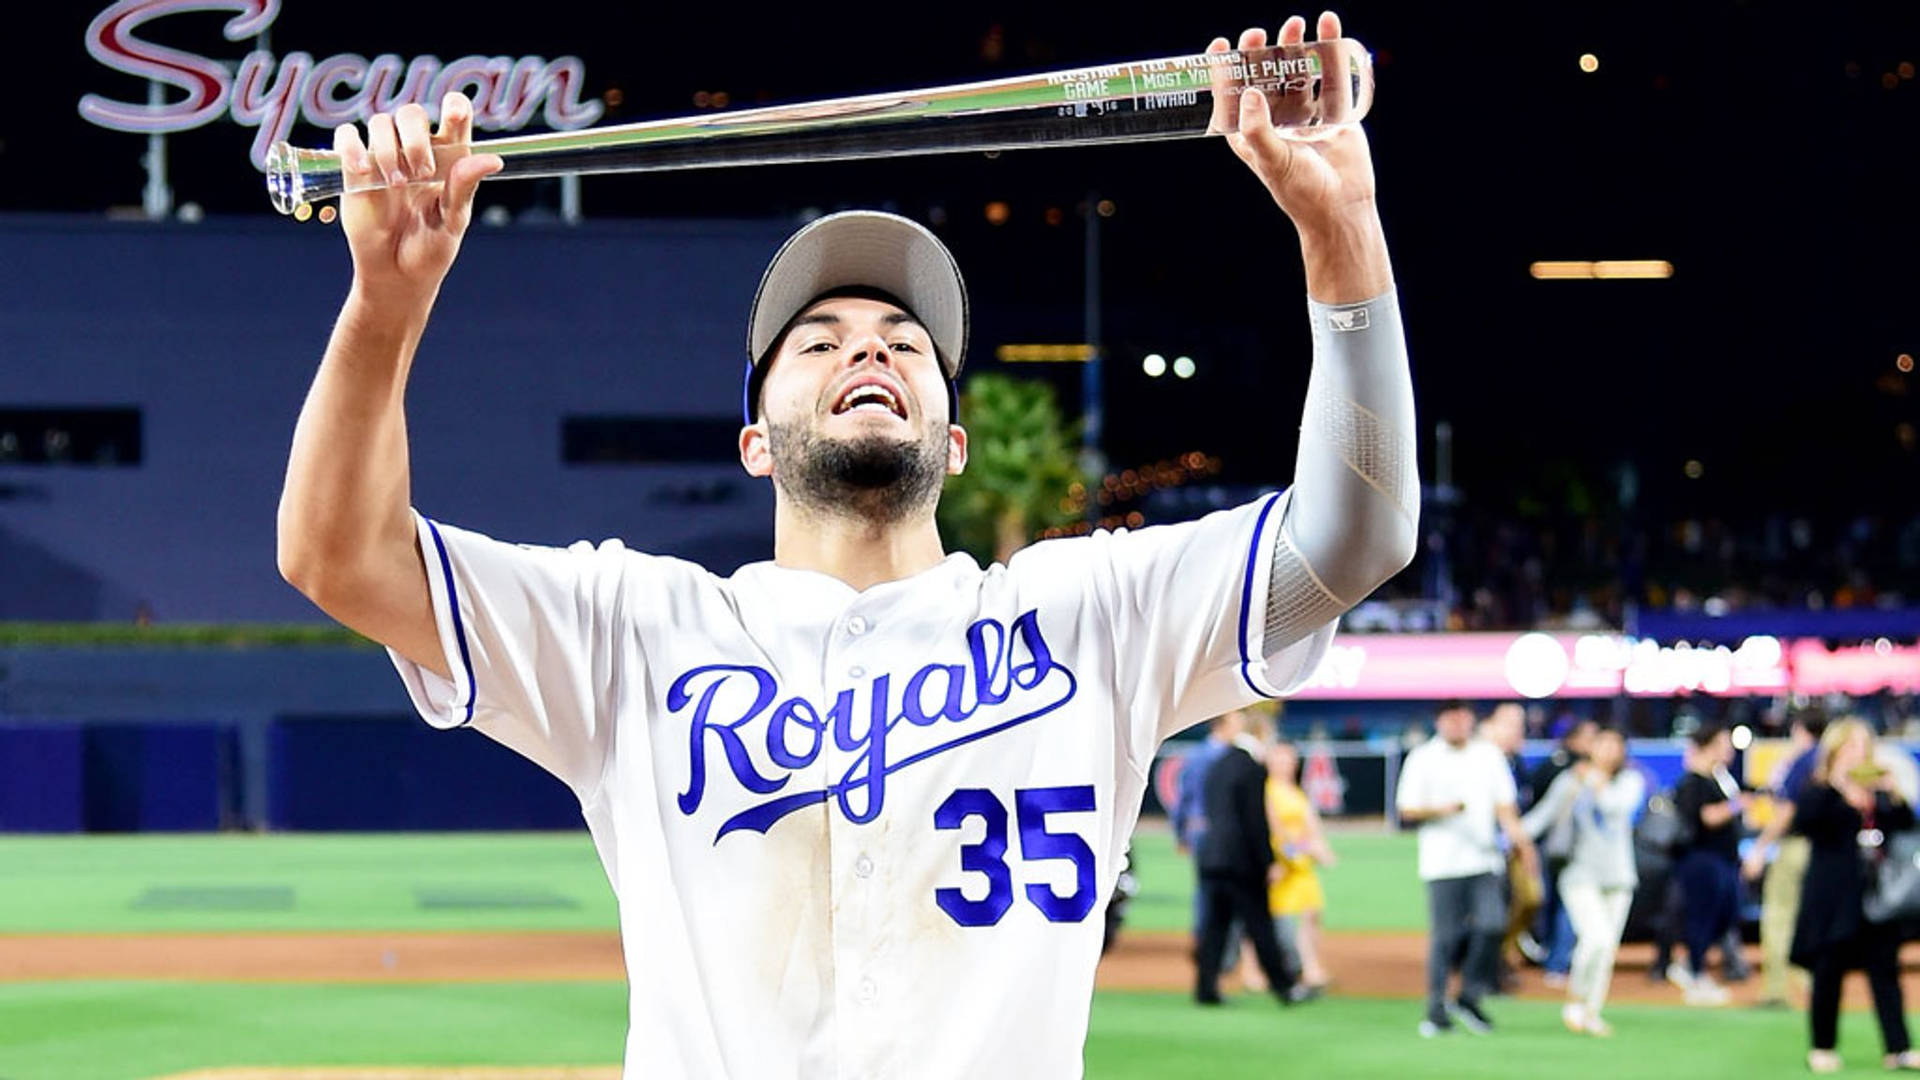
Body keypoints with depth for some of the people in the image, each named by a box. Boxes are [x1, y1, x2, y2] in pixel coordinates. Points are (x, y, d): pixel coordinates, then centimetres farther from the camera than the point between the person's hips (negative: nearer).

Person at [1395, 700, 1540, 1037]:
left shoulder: (1488, 755, 12)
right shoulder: (1423, 758, 1)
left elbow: (1504, 805, 14)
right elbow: (1406, 810, -1)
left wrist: (1521, 841, 1)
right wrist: (1442, 810, -17)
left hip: (1484, 859, 3)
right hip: (1443, 863, -3)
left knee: (1492, 924, -11)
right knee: (1446, 936, -3)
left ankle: (1469, 997, 4)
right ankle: (1437, 1010, 6)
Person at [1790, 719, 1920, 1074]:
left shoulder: (1880, 792, 13)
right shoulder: (1820, 792, 0)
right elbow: (1803, 821, -18)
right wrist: (1835, 785, -22)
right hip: (1834, 899, -4)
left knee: (1885, 971, 0)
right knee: (1829, 973, 1)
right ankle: (1822, 1048, 11)